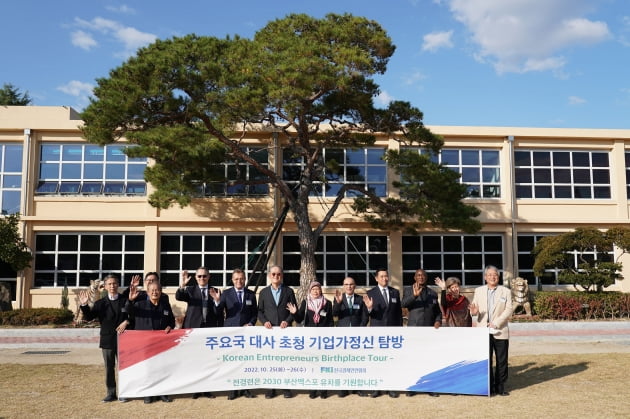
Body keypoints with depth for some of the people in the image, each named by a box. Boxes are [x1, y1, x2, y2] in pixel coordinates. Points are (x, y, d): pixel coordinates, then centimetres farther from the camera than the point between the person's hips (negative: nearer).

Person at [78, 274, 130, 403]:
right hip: (107, 340, 2)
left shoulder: (125, 301, 0)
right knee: (109, 368, 9)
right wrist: (84, 305, -19)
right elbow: (89, 317, -4)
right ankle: (111, 393, 18)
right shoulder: (100, 303, 5)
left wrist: (126, 322, -17)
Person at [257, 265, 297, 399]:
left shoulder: (289, 291, 7)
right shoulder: (264, 292, 10)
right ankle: (270, 388, 8)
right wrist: (264, 321, -8)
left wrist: (287, 321, -9)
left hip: (285, 328, -1)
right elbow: (260, 311, 9)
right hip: (269, 329, 1)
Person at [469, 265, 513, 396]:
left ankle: (500, 387, 13)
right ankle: (489, 387, 13)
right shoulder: (478, 291, 11)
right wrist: (474, 311, -17)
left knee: (501, 361, 3)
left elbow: (508, 310, -3)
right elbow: (475, 307, 8)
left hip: (500, 332, -1)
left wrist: (496, 323, -14)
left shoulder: (505, 291, 5)